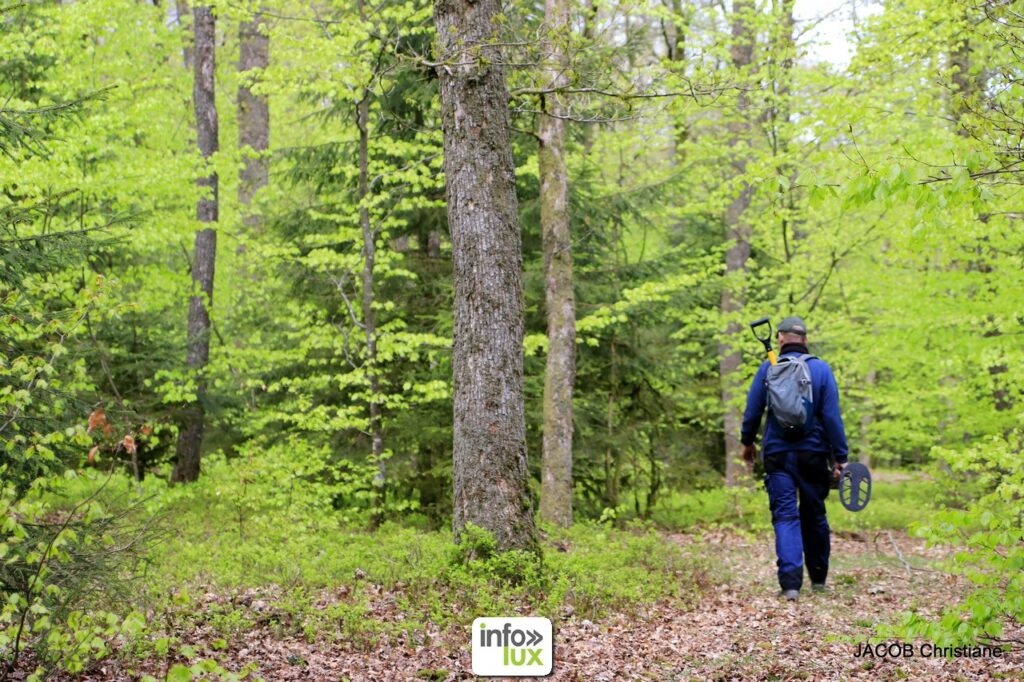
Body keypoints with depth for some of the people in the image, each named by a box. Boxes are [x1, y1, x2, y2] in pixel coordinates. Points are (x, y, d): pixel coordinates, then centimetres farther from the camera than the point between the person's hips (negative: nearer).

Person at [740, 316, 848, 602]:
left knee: (785, 517, -2)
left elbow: (752, 411, 3)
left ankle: (791, 582, -17)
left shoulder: (768, 369, -2)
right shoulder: (822, 369, -2)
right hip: (813, 455, 1)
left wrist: (748, 442, 21)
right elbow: (832, 416, -6)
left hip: (777, 455, -1)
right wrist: (840, 457, -3)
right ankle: (818, 578, 27)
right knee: (814, 516, 16)